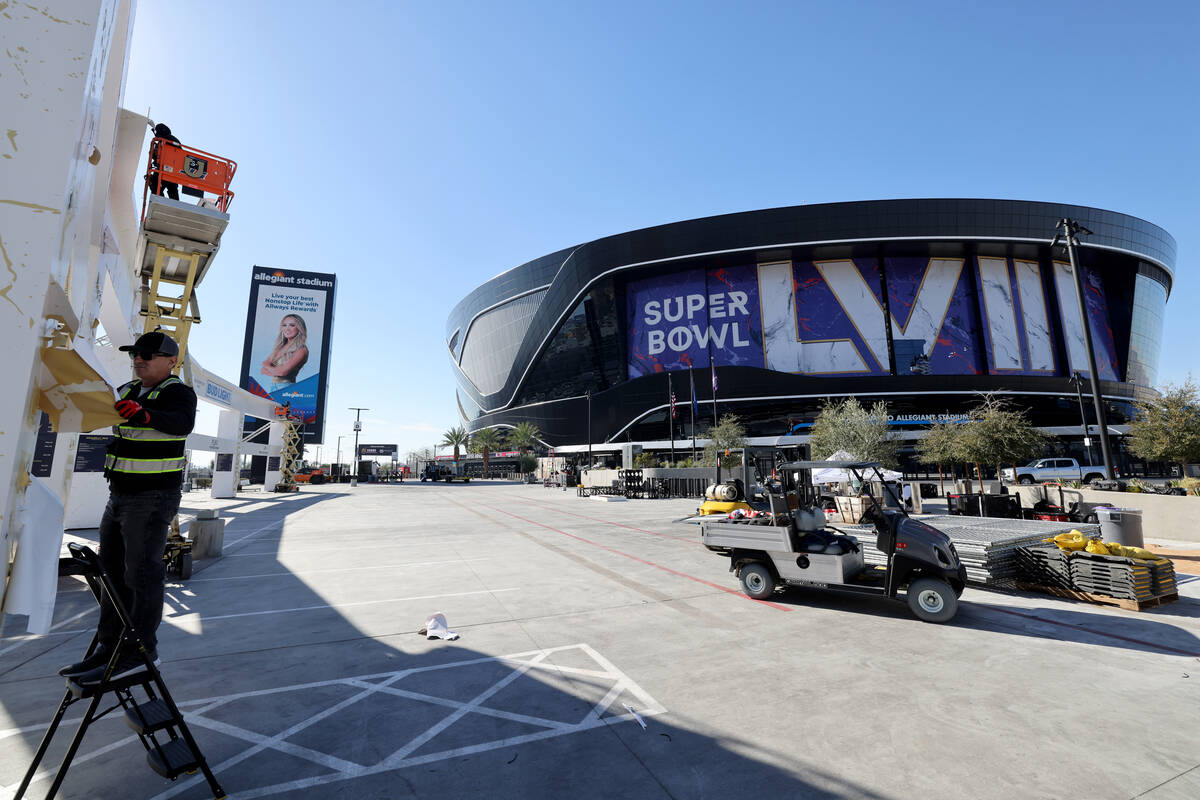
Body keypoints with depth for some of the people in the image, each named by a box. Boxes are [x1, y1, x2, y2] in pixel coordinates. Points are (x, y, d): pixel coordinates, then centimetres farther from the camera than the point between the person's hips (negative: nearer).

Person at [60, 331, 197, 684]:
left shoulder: (178, 393, -13)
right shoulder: (127, 391, 12)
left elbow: (181, 422, -32)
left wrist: (145, 415, -49)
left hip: (153, 498, -9)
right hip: (120, 496, 9)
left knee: (142, 573, -6)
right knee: (113, 571, 15)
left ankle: (141, 652, 3)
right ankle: (108, 648, 26)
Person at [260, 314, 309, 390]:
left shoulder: (301, 349, -9)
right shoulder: (280, 347, 13)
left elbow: (283, 371, -16)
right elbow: (263, 370, 10)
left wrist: (267, 366, 2)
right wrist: (277, 371, -9)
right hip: (273, 387, 7)